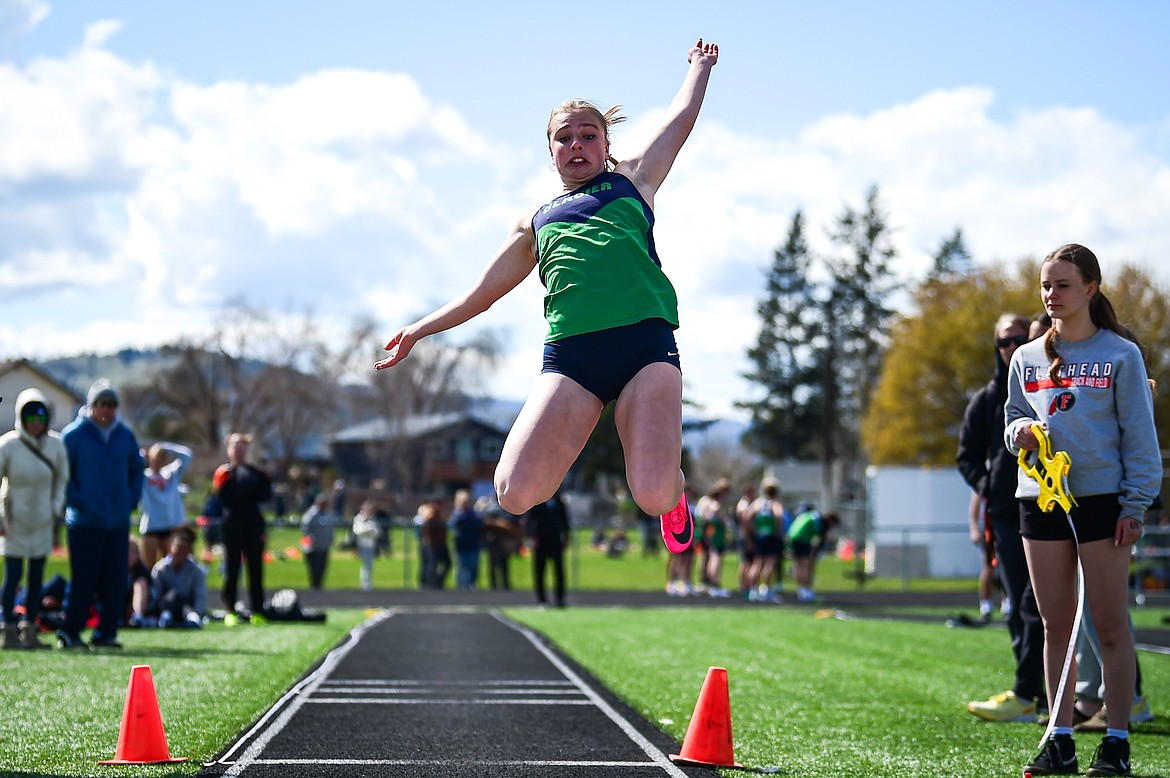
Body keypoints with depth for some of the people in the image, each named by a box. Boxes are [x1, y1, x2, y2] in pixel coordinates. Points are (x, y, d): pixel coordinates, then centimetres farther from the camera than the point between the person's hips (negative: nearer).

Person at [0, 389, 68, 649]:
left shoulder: (55, 445, -2)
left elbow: (62, 478, 13)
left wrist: (57, 506, 3)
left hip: (42, 521, 4)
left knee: (37, 576, 7)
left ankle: (29, 629, 15)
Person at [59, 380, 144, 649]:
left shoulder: (125, 435, 10)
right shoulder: (74, 434, -4)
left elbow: (137, 468, 21)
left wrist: (131, 499, 9)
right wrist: (75, 501, -10)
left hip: (118, 520, 5)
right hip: (85, 522, -5)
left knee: (115, 581, 3)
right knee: (83, 580, -5)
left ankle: (106, 632, 10)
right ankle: (70, 632, 3)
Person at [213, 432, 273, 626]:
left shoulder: (256, 473, 12)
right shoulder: (223, 473, 6)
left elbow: (266, 494, -3)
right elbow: (224, 500, -8)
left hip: (253, 525, 1)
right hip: (232, 527, -1)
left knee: (256, 569, -1)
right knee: (231, 569, -1)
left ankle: (257, 612, 2)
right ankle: (231, 611, 4)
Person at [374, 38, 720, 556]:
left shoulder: (633, 179, 24)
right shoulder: (537, 222, 28)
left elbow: (683, 113, 32)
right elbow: (481, 294, 37)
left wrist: (700, 65, 47)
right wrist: (418, 330, 37)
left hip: (645, 339, -2)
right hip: (569, 352, 2)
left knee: (653, 494, -22)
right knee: (516, 494, -17)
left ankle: (672, 494, 18)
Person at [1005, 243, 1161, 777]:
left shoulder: (1121, 355, 0)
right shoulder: (1027, 358, 11)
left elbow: (1140, 434, -1)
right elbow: (1012, 418, 20)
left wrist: (1135, 505, -8)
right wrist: (1020, 431, -4)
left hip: (1102, 500, -4)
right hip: (1041, 501, 4)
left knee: (1111, 626, -2)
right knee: (1056, 626, 6)